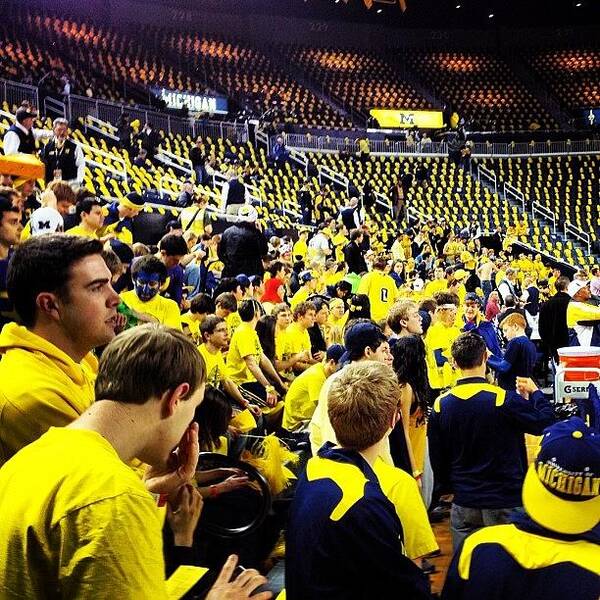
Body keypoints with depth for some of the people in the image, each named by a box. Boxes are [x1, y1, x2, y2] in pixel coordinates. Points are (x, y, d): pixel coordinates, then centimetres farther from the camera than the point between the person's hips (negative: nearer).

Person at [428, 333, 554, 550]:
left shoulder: (441, 404, -5)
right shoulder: (505, 400, -19)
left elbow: (437, 458, 4)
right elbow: (545, 422, -7)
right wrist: (534, 392, 9)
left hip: (464, 501, 3)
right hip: (505, 501, -3)